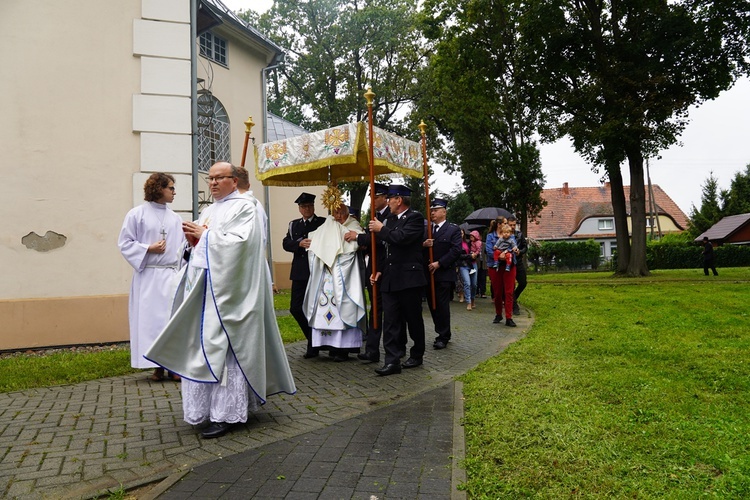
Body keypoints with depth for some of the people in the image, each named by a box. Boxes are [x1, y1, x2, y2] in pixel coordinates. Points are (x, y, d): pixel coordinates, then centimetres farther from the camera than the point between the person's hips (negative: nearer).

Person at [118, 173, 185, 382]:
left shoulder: (175, 218, 12)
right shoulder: (137, 214, 2)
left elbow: (183, 246, 12)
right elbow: (124, 243, 1)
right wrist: (148, 249, -11)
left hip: (172, 275, 3)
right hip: (149, 276, -3)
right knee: (151, 319, 0)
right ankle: (157, 366, 9)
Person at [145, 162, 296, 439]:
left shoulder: (244, 207, -4)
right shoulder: (209, 211, 21)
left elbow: (238, 242, -18)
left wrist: (204, 235, -10)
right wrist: (193, 238, 1)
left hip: (227, 289, -8)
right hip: (203, 285, 8)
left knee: (221, 346, -8)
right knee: (201, 346, 7)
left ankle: (225, 413, -1)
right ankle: (206, 407, 17)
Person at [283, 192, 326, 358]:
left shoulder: (323, 223, 3)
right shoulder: (294, 225, 15)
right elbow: (286, 243, 4)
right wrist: (300, 243, -13)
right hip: (299, 272, 4)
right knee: (295, 308, 2)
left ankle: (313, 346, 14)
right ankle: (314, 338, 21)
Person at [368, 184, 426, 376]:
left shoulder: (415, 217, -7)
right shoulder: (390, 219, 14)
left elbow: (401, 238, -24)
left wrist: (381, 229, -10)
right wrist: (381, 270, 11)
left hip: (409, 278, -6)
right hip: (390, 279, 7)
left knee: (414, 320, 8)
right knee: (390, 321, 0)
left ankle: (417, 355, 25)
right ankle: (392, 361, 2)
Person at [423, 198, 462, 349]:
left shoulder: (453, 229, -1)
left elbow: (456, 251, -11)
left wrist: (439, 263, -17)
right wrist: (423, 244, -13)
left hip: (444, 274, -5)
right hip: (428, 273, 5)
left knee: (442, 306, -2)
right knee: (432, 305, 9)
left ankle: (443, 337, 10)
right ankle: (442, 333, 23)